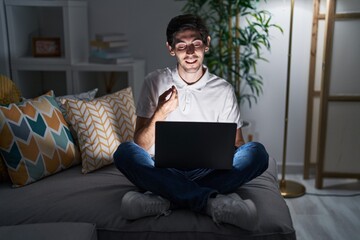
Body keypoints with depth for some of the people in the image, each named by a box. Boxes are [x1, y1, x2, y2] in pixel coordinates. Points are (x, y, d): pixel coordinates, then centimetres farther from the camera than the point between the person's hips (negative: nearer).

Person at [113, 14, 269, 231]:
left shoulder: (223, 90, 5)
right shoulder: (155, 82, 3)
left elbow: (236, 144, 8)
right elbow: (140, 146, -1)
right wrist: (160, 113, -20)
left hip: (206, 172, 1)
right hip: (162, 171, 0)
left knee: (257, 152, -24)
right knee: (124, 152, -29)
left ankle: (164, 199, -32)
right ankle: (211, 201, -35)